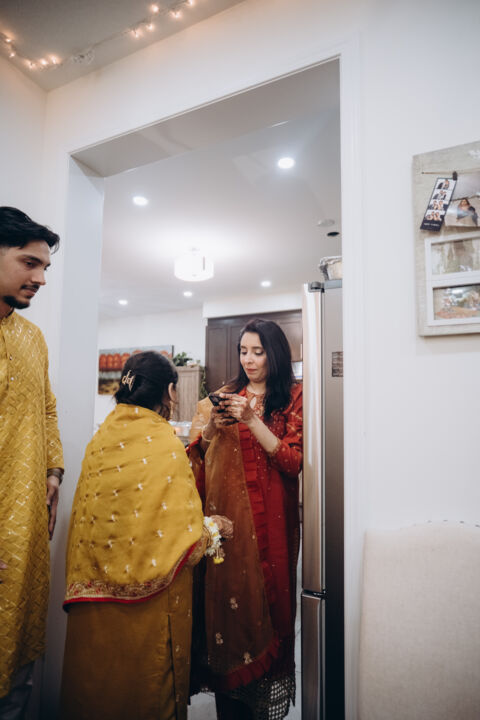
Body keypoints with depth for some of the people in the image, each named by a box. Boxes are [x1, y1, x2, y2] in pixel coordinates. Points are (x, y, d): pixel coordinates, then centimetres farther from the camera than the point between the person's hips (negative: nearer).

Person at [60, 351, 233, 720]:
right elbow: (183, 536, -19)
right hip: (149, 601, -6)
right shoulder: (164, 442, -21)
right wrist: (213, 528, 0)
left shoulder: (100, 437, -2)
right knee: (148, 688, 15)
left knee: (100, 681, 24)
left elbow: (87, 516, 6)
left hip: (97, 594, 6)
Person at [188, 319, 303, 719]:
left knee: (265, 594, 2)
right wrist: (211, 426, -9)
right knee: (225, 594, 5)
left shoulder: (293, 398, 0)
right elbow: (198, 455, 11)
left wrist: (252, 420, -18)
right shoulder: (226, 395, 11)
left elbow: (293, 461, -11)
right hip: (225, 512, 3)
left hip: (269, 516, -3)